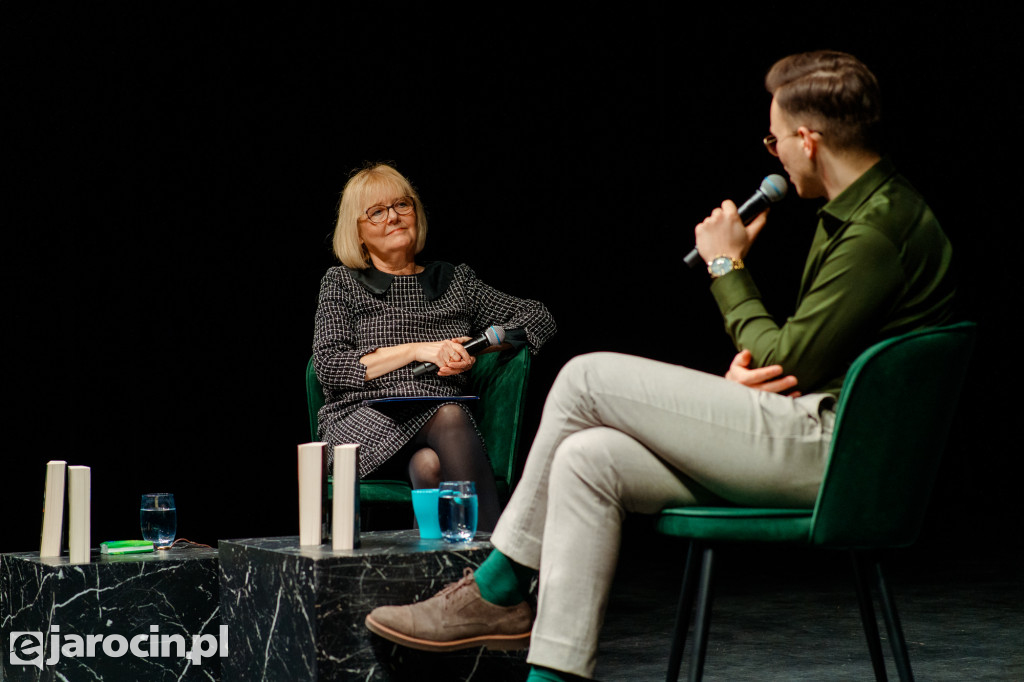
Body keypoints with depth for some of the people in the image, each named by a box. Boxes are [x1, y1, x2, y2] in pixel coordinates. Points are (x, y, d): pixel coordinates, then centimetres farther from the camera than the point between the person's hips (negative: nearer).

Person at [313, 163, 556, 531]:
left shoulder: (454, 279, 24)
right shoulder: (342, 283, 17)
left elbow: (538, 317, 18)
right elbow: (329, 367, 3)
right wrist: (417, 350, -6)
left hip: (443, 420, 2)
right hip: (365, 418, -2)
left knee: (428, 464, -37)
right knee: (449, 415, -36)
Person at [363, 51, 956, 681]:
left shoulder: (880, 227, -15)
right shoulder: (853, 213, 19)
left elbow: (787, 363, -14)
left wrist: (727, 267, 0)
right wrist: (747, 371, 1)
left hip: (826, 447, -10)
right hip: (817, 446, 10)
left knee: (587, 377, -9)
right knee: (587, 459, -4)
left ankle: (497, 590, 3)